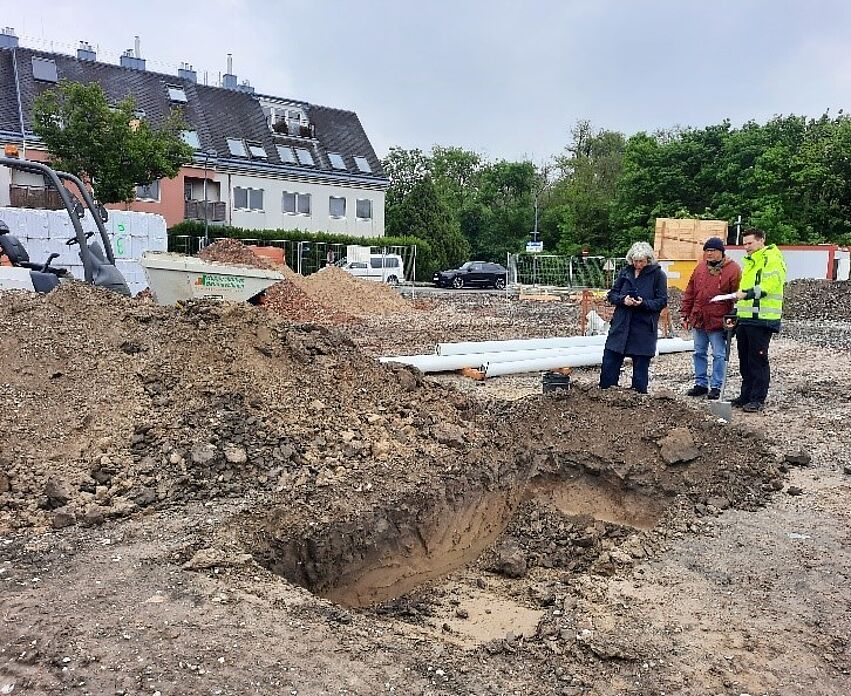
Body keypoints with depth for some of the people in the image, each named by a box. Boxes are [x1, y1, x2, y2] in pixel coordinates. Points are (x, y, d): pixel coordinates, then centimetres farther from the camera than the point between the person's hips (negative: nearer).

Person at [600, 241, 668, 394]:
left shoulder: (657, 275, -3)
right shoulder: (625, 272, 7)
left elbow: (662, 301, -4)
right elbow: (612, 294, 10)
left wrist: (644, 303, -20)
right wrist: (623, 299, -11)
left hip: (644, 328, -3)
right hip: (621, 325, 3)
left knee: (641, 366, 5)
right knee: (609, 361, 3)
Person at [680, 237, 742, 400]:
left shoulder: (733, 270, -7)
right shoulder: (700, 267, 9)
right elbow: (689, 292, 12)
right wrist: (685, 314, 9)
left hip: (718, 321, -5)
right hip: (698, 319, 6)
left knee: (719, 355, 3)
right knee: (699, 353, 12)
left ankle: (716, 387, 11)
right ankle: (701, 384, 23)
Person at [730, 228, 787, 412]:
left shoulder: (772, 260, -8)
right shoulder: (749, 262, 21)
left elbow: (769, 286, -22)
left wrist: (747, 293, -31)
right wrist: (735, 313, 19)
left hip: (761, 319, -9)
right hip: (745, 319, 9)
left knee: (758, 359, -4)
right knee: (745, 360, 12)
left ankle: (758, 399, 3)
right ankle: (746, 395, 21)